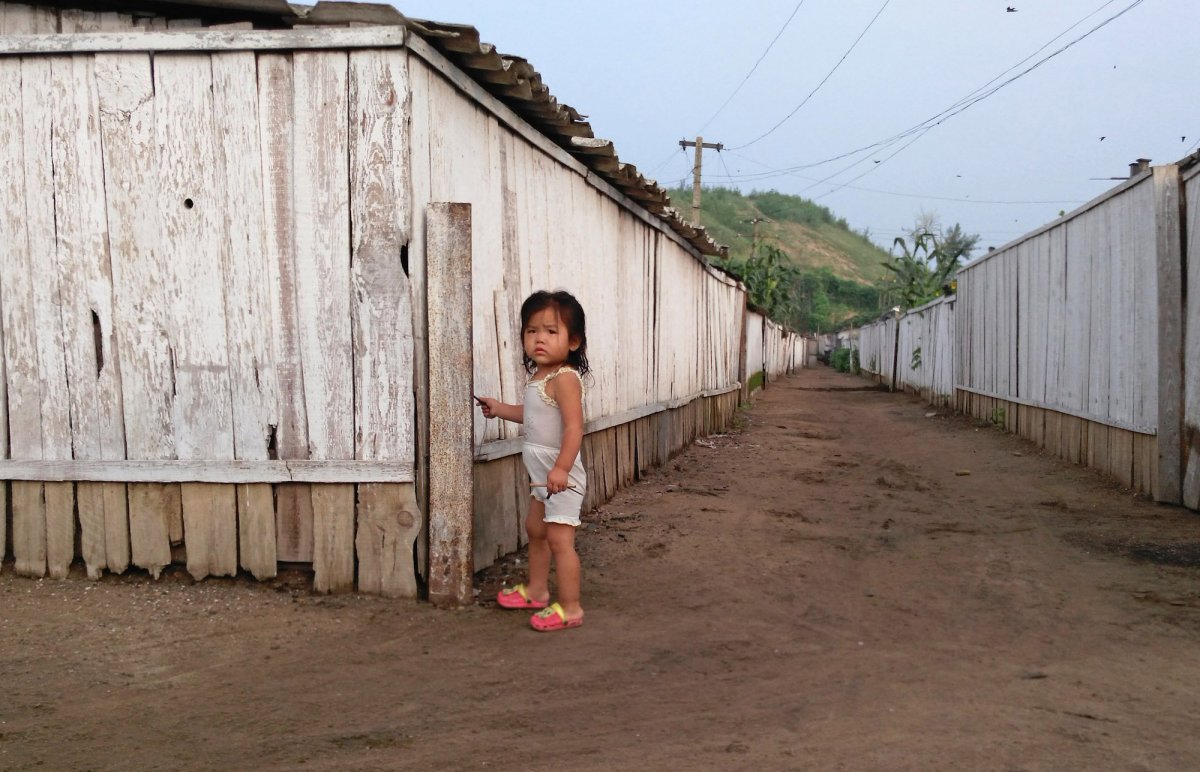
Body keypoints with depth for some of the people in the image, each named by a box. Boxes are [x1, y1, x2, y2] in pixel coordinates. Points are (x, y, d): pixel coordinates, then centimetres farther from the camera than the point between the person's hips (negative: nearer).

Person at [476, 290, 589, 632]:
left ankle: (569, 608, 0)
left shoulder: (564, 378, -21)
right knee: (535, 530, 23)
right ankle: (536, 589, 40)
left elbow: (574, 426, -28)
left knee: (559, 539, -8)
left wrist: (561, 468, -35)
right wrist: (500, 409, 25)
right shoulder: (538, 376, 10)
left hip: (561, 474, -11)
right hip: (542, 472, 11)